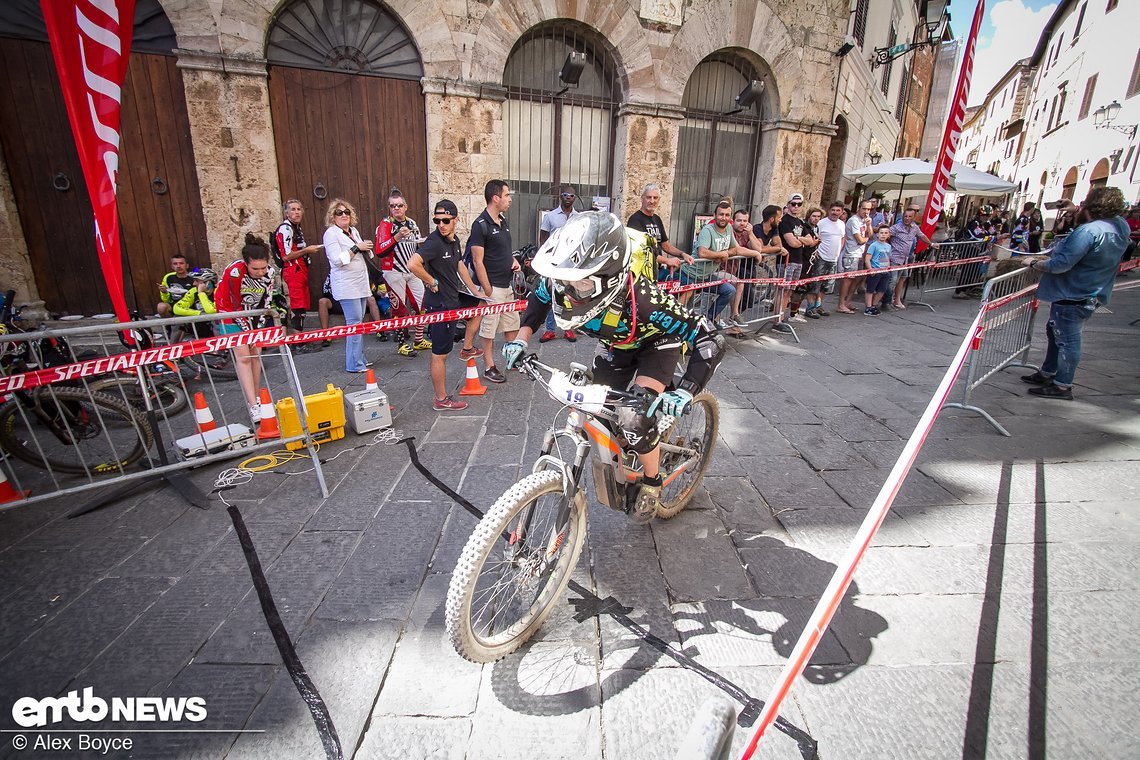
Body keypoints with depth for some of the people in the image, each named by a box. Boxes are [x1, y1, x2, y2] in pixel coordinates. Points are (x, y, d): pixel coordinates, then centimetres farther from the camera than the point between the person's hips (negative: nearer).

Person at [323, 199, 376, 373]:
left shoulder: (354, 231, 17)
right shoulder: (331, 233, -6)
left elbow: (367, 254, 27)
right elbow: (337, 259, -16)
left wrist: (366, 249, 5)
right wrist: (357, 248, -14)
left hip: (361, 283, 8)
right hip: (346, 285, -8)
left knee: (358, 322, 10)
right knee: (355, 322, -11)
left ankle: (359, 358, 17)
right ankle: (354, 364, -7)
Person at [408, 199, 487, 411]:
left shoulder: (454, 240, 7)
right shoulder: (434, 242, -21)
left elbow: (460, 266, 23)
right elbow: (412, 264, -35)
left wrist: (474, 290, 25)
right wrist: (432, 282, -21)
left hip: (454, 297, 9)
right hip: (440, 304, -9)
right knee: (440, 354, -1)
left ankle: (467, 348, 36)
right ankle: (441, 400, 11)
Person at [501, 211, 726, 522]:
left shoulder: (642, 298, -44)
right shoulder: (562, 281, -30)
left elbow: (709, 339, -37)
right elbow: (539, 298, -3)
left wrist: (686, 392, -48)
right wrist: (521, 338, -15)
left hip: (656, 343, -5)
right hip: (614, 345, 5)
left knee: (634, 417, -25)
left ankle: (652, 483, 6)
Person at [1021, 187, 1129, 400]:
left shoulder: (1089, 231, -25)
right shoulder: (1121, 226, 4)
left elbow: (1060, 264, -27)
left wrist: (1035, 263, -11)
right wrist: (1077, 213, 17)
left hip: (1072, 296, -10)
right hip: (1092, 294, 10)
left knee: (1067, 340, -3)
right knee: (1055, 332, 21)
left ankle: (1063, 386, 5)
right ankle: (1047, 373, 32)